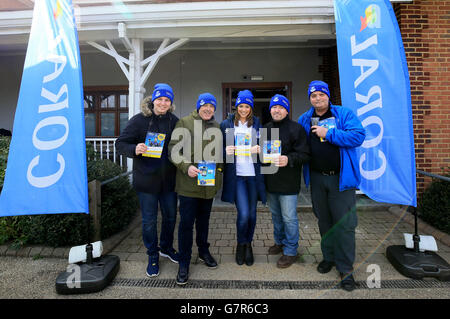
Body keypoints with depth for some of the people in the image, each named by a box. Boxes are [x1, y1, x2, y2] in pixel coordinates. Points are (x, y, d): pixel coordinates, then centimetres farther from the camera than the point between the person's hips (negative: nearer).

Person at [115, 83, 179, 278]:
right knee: (149, 220, 8)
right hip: (146, 180, -3)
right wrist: (134, 149, -27)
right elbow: (120, 144, -6)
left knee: (170, 216, 16)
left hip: (168, 179, 3)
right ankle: (152, 256, 30)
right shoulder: (139, 120, -7)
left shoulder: (174, 121, 3)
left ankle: (166, 247, 41)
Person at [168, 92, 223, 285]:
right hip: (189, 182, -4)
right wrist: (186, 167, -19)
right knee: (186, 222, 0)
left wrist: (219, 169, 8)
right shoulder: (185, 123, -3)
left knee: (204, 219, 19)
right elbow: (174, 149, -7)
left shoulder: (216, 127, 13)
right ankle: (184, 262, 15)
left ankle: (203, 251, 38)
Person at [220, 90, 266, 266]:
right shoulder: (226, 125, 6)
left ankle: (248, 244, 32)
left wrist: (259, 149, -8)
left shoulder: (258, 124, 9)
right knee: (243, 214, -9)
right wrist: (226, 150, -12)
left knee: (252, 213, 9)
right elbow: (221, 147, 10)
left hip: (254, 174, 2)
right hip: (236, 174, -2)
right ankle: (241, 245, 19)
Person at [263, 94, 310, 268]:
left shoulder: (296, 129, -8)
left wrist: (288, 159, -27)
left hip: (288, 182, -6)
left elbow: (304, 155, -12)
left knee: (289, 217, 0)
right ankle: (279, 242, 38)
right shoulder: (266, 129, 12)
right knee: (275, 214, 19)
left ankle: (290, 251, 17)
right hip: (270, 181, 7)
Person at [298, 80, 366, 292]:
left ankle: (345, 268, 12)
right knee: (324, 221, 15)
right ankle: (329, 257, 32)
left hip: (341, 177, -3)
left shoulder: (344, 114, -3)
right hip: (317, 178, 4)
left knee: (344, 224, -2)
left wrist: (329, 134, -18)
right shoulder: (304, 120, 9)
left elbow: (358, 136, -15)